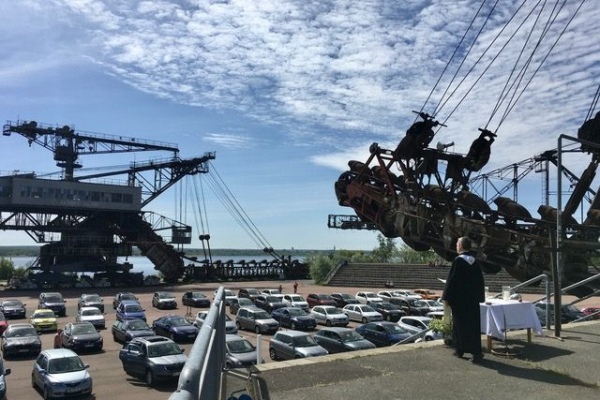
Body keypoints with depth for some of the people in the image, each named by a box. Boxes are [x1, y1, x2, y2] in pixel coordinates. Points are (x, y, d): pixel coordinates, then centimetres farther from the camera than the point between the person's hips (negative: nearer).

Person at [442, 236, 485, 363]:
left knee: (459, 324, 6)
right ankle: (476, 351, 2)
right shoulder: (475, 261, 5)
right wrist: (479, 297, 19)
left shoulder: (458, 260, -14)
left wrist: (447, 298, -8)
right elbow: (480, 281, 11)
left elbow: (451, 280, -14)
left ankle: (460, 349, 14)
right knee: (474, 324, 8)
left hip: (459, 299, -5)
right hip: (473, 299, 5)